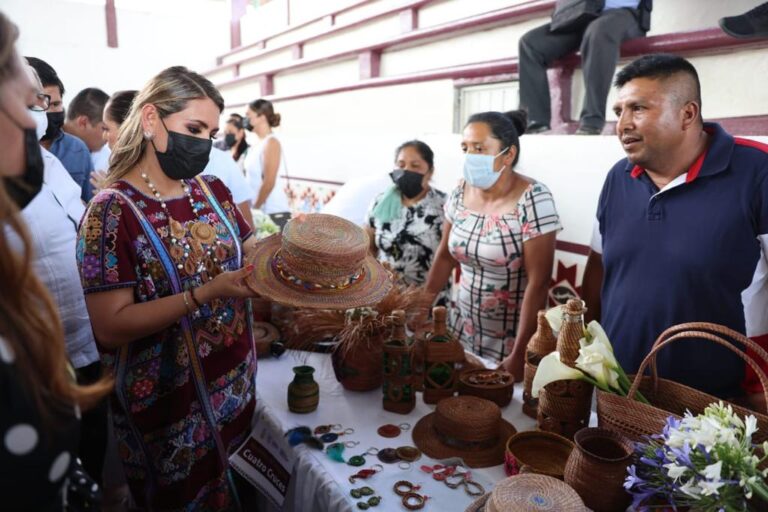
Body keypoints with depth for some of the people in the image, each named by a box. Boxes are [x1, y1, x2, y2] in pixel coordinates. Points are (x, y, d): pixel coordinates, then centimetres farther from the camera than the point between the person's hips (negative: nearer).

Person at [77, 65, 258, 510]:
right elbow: (111, 326, -20)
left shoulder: (213, 190, 1)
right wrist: (205, 293, -30)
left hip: (235, 379, 5)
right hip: (171, 402, -5)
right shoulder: (113, 211, -17)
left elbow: (249, 253, 7)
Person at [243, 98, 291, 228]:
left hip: (274, 212, -8)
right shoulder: (259, 145, 15)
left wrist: (255, 207, -12)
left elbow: (269, 182, -17)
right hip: (261, 212, 8)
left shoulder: (271, 143, -10)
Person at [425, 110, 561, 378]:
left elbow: (538, 283, -20)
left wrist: (520, 354, -20)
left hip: (512, 338, -5)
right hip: (464, 329, 5)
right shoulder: (460, 192, -3)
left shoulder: (533, 199, -19)